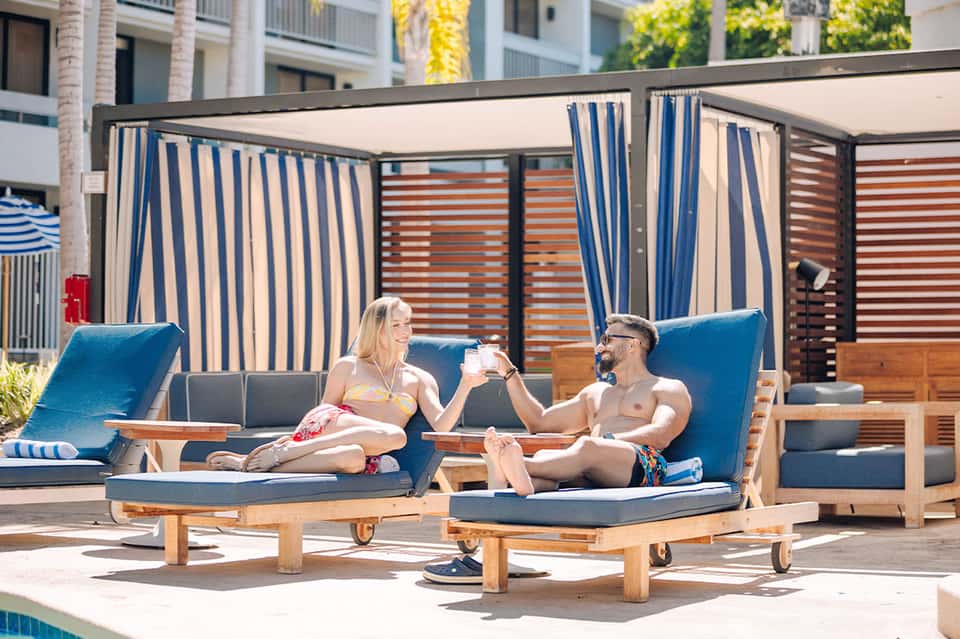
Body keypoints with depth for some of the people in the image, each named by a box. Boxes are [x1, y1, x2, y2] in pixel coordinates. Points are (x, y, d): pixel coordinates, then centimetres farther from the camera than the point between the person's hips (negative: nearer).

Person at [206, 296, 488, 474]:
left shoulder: (420, 379, 22)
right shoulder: (347, 367, 18)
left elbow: (440, 425, 7)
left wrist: (466, 385, -7)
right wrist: (293, 437, -2)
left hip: (366, 454, 1)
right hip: (327, 426, -1)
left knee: (352, 458, -42)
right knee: (394, 435, -37)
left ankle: (251, 465, -35)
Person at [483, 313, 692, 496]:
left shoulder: (669, 389, 17)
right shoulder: (596, 393, 40)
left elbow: (661, 435, -4)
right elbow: (539, 422, 41)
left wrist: (608, 441, -16)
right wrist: (510, 373, 36)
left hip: (643, 466, -6)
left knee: (588, 446, -39)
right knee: (544, 455, -29)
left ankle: (517, 465, -65)